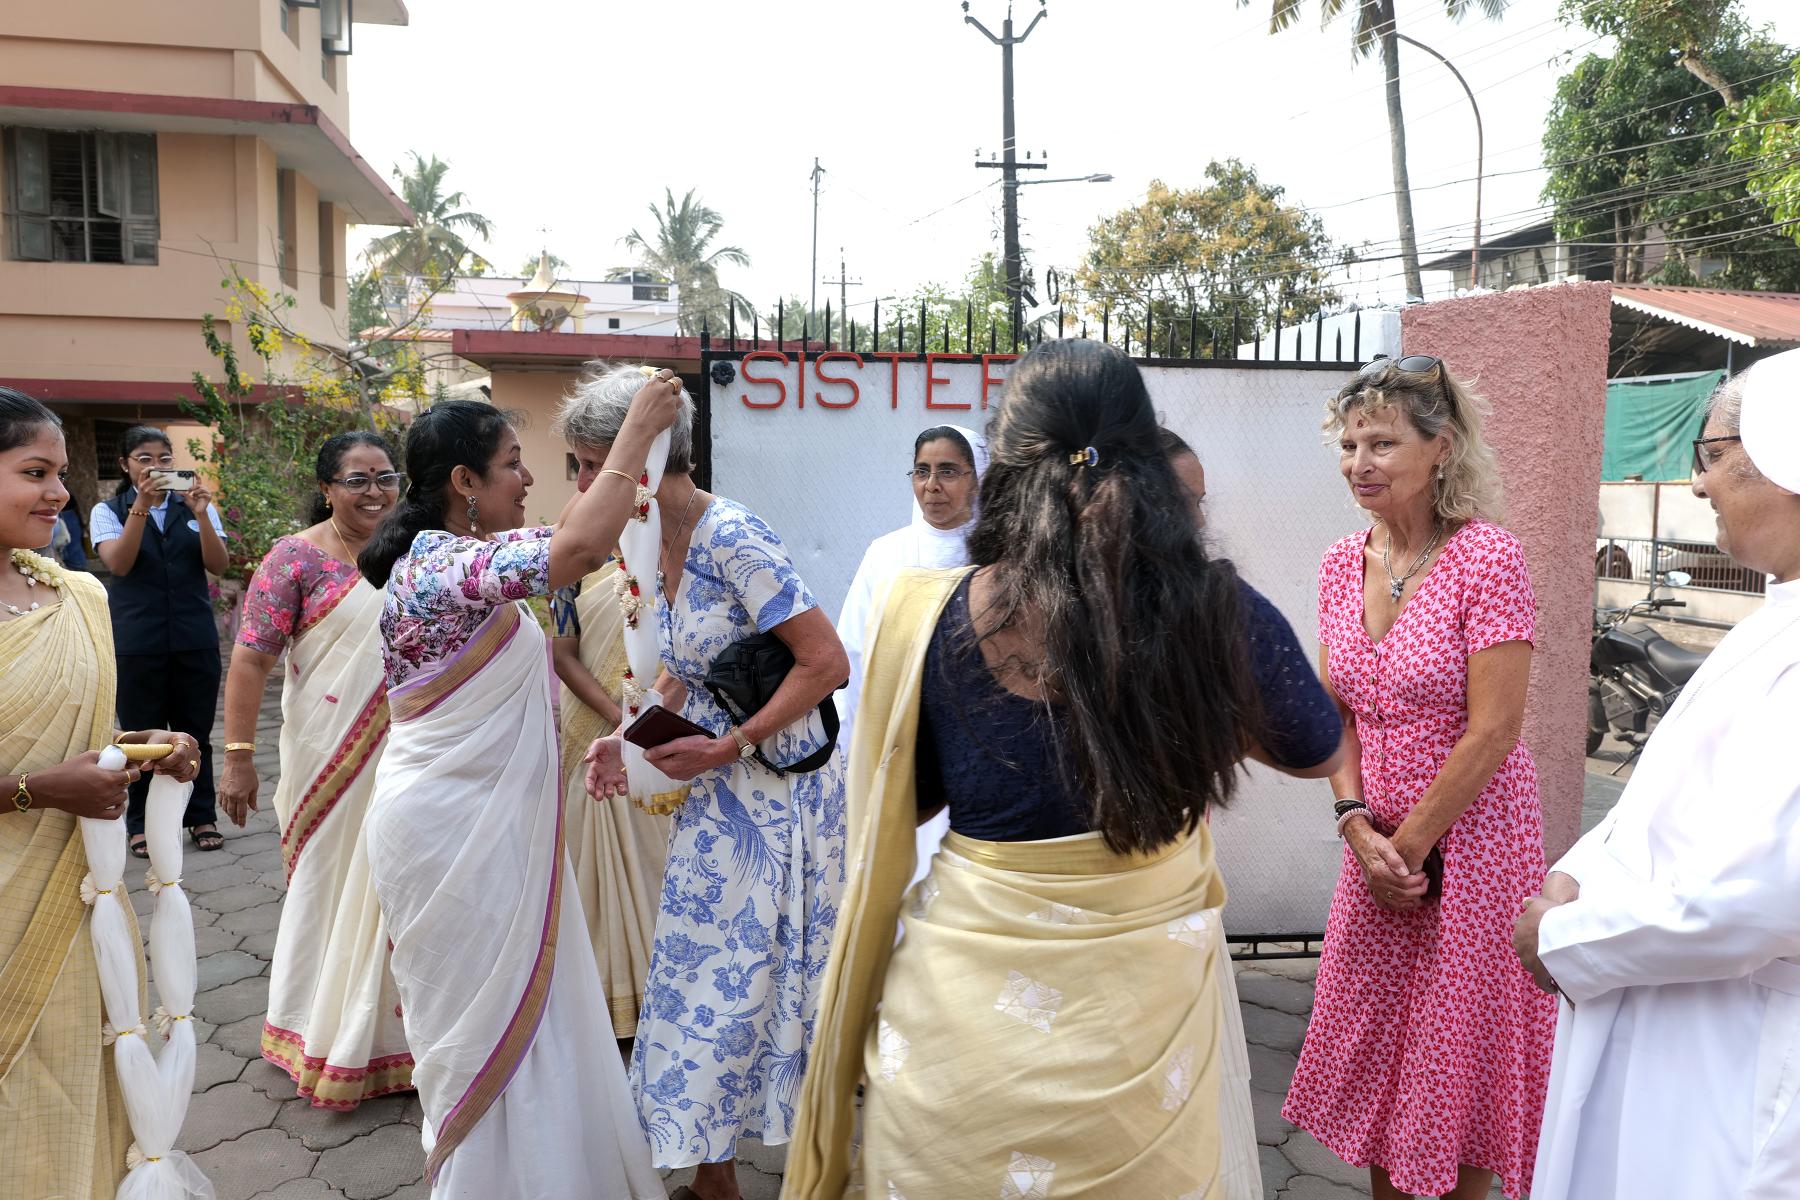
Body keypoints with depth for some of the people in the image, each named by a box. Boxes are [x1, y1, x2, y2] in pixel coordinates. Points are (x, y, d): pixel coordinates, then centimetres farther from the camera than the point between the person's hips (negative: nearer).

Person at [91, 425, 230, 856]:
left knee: (196, 733, 8)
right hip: (137, 641, -1)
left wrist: (201, 513, -20)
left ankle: (201, 816, 18)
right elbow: (118, 563, -14)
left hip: (195, 638, 1)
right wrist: (141, 505, -25)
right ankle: (142, 823, 17)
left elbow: (218, 566, -5)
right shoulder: (108, 511, 3)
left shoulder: (197, 507, 7)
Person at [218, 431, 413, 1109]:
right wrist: (237, 756, -15)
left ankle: (387, 1024, 31)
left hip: (406, 752, 4)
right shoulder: (297, 557, -7)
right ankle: (330, 1037, 27)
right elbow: (251, 656, -10)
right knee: (332, 885, 8)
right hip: (332, 757, -4)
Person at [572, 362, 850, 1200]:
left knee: (745, 982, 5)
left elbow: (827, 663, -23)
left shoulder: (732, 538, -21)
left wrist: (726, 748, -22)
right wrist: (628, 740, -1)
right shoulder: (664, 545, 5)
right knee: (705, 976, 17)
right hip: (716, 791, 8)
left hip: (777, 792, -8)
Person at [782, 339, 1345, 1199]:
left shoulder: (930, 619, -15)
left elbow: (893, 809, 0)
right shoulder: (1220, 612, -12)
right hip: (1143, 1006, 1)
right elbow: (1315, 753, 8)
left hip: (970, 1006, -1)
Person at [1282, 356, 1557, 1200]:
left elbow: (1493, 732, -18)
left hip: (1470, 836, -5)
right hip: (1378, 839, 6)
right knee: (1372, 1037, 16)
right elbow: (1335, 711, 5)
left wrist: (1411, 844, -12)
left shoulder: (1486, 558, -16)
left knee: (1458, 1054, 11)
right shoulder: (1343, 564, 2)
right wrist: (1359, 827, -7)